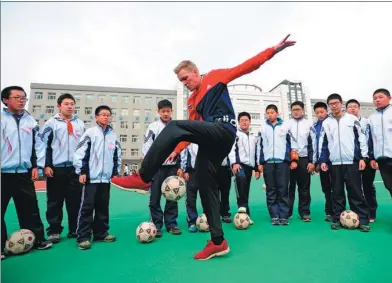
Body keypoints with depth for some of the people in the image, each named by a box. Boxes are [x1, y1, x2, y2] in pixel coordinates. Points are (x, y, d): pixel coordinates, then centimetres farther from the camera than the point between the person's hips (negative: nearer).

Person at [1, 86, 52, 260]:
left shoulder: (31, 121, 9)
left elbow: (38, 144, 11)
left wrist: (36, 166, 5)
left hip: (24, 173, 3)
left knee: (30, 209, 11)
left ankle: (37, 240, 22)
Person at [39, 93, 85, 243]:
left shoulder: (80, 124, 13)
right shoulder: (51, 123, 2)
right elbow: (43, 145, -1)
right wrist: (45, 165, -8)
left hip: (75, 168, 3)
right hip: (56, 168, -3)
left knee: (75, 201, 8)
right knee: (55, 202, 5)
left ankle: (75, 229, 19)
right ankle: (54, 231, 16)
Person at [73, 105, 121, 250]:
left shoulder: (113, 136, 10)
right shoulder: (90, 133, -4)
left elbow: (117, 156, 16)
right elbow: (79, 152, -7)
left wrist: (116, 172, 13)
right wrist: (82, 171, -10)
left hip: (106, 177, 5)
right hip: (91, 177, -5)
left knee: (103, 207, 12)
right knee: (87, 207, -1)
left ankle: (101, 233, 23)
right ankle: (83, 237, 8)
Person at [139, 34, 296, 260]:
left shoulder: (215, 77, 13)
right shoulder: (191, 101, 28)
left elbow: (247, 66, 6)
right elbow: (192, 129, 23)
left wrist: (274, 49, -4)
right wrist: (176, 150, 11)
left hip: (223, 131, -8)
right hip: (211, 142, 8)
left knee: (173, 128, -26)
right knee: (206, 188, 3)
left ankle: (144, 177, -28)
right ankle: (218, 242, 10)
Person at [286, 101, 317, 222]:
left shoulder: (309, 124, 7)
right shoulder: (286, 125, 7)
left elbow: (313, 143, 5)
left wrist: (312, 161, -2)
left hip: (304, 159, 0)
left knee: (304, 188, 6)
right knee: (289, 187, 4)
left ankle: (305, 212, 16)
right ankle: (287, 212, 13)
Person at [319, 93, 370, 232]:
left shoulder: (352, 119, 5)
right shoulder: (326, 123, 10)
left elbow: (361, 138, 4)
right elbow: (322, 143, 10)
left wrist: (363, 157, -3)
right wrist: (322, 160, 3)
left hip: (352, 161, -2)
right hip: (334, 163, 2)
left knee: (356, 191, 1)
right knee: (337, 192, 6)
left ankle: (363, 219, 9)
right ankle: (338, 219, 14)